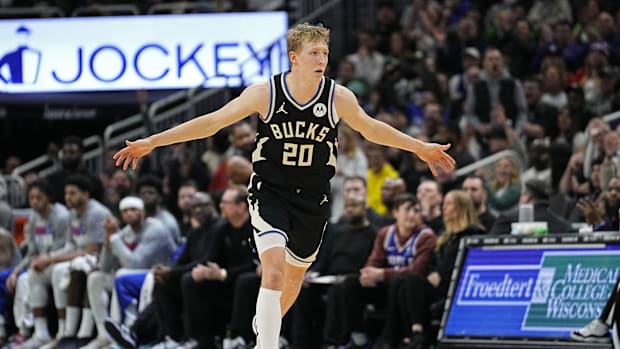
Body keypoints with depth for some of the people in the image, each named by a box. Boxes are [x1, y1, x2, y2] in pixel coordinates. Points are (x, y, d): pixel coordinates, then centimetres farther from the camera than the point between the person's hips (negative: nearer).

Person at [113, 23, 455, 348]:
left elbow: (370, 128, 12)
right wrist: (151, 142, -9)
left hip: (313, 199, 3)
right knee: (274, 272, -23)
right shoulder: (265, 93, -14)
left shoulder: (338, 97, -8)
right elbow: (212, 122, -7)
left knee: (294, 277, 17)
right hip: (270, 192, -3)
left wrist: (421, 148, 20)